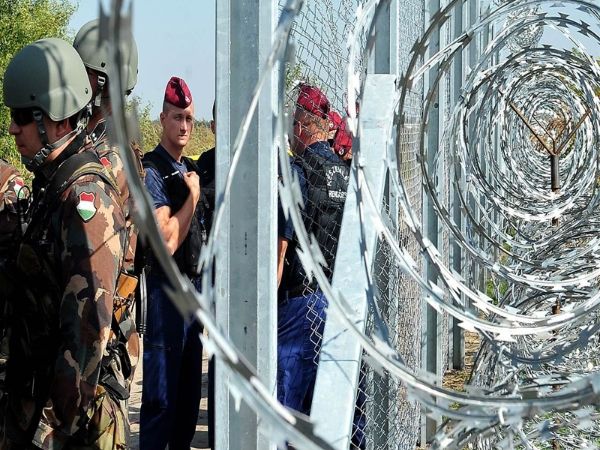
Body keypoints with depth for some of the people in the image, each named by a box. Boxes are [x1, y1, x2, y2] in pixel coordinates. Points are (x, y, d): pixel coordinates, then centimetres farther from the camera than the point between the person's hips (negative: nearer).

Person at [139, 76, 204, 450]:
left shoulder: (191, 169, 13)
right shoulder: (151, 170, -13)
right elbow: (167, 241, -23)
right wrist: (192, 196, -13)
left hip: (195, 286, 9)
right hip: (166, 289, -8)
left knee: (190, 387, 15)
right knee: (161, 393, -5)